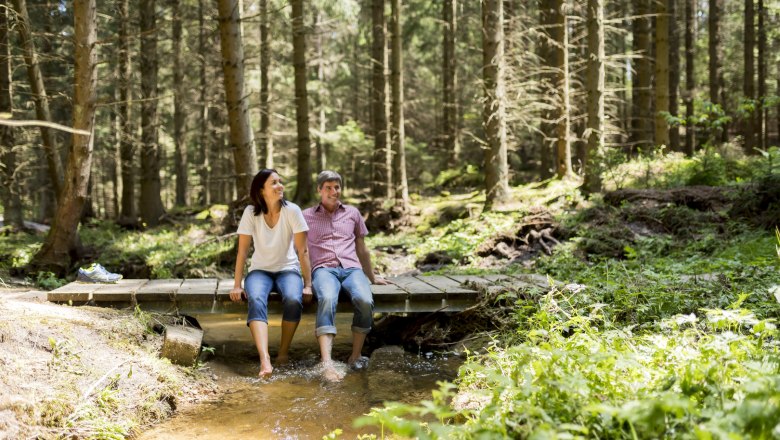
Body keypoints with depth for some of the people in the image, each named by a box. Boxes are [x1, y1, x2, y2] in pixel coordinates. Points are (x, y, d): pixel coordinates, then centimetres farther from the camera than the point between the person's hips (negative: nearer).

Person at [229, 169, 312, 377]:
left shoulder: (292, 210, -11)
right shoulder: (251, 212, -9)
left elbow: (302, 250, -10)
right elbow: (242, 250, -8)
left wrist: (308, 284, -14)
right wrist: (237, 285, -13)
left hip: (288, 269, 0)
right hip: (260, 270, 0)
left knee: (293, 300, -33)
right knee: (256, 300, -33)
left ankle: (283, 352, -13)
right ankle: (265, 360, -46)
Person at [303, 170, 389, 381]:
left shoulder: (352, 213, 21)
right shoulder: (307, 216, 16)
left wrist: (372, 277, 32)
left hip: (351, 268, 2)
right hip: (324, 268, -2)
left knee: (365, 301, -34)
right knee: (327, 299, -39)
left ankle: (355, 357, -21)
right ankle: (327, 363, -51)